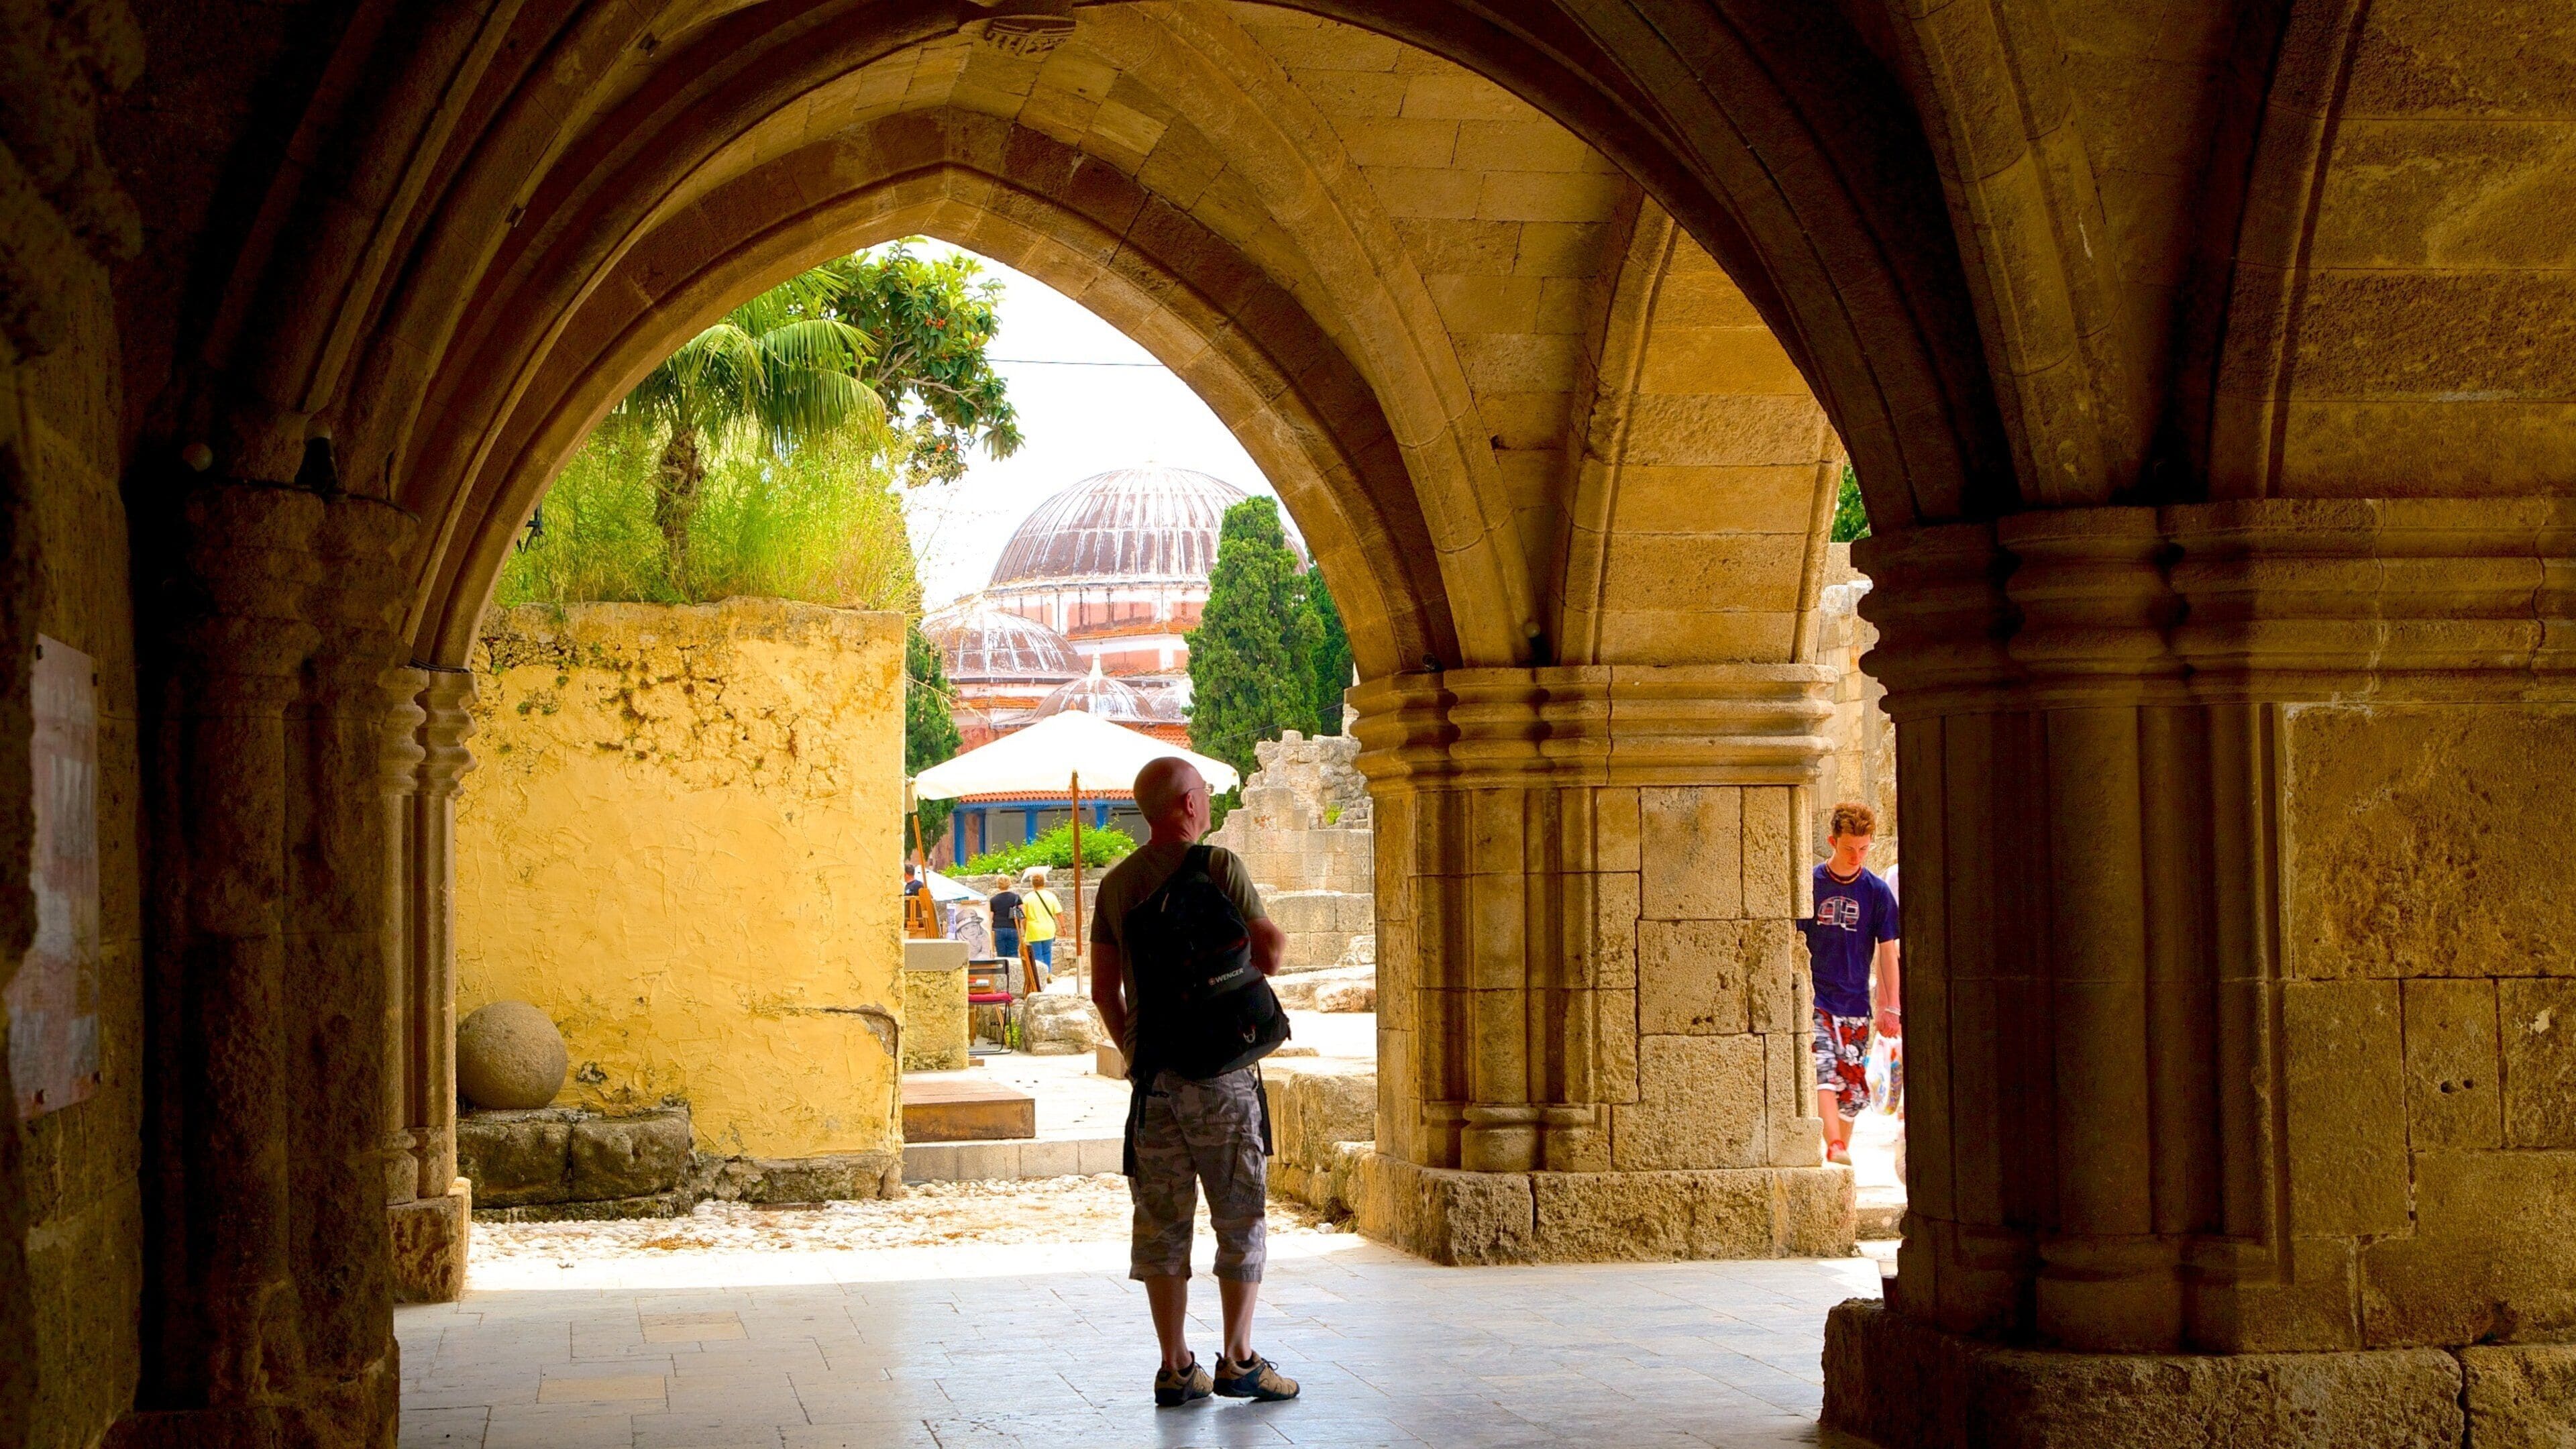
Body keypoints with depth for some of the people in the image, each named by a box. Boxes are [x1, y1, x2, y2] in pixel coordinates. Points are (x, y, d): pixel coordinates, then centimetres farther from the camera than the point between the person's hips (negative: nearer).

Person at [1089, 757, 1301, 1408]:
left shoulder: (1117, 883, 7)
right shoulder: (1218, 866, -9)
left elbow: (1103, 990, 10)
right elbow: (1268, 957, -10)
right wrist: (1277, 936, 12)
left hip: (1153, 1075, 5)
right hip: (1220, 1068, -5)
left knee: (1161, 1225, 8)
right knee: (1240, 1218, 5)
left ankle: (1176, 1368, 9)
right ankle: (1238, 1361, 4)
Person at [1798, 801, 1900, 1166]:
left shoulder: (1877, 892, 3)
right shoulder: (1810, 884, 1)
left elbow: (1887, 953, 6)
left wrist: (1891, 1007, 2)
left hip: (1857, 1004, 2)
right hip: (1814, 999, -2)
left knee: (1852, 1086, 5)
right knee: (1823, 1071, -20)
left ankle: (1841, 1150, 20)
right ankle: (1834, 1146, -28)